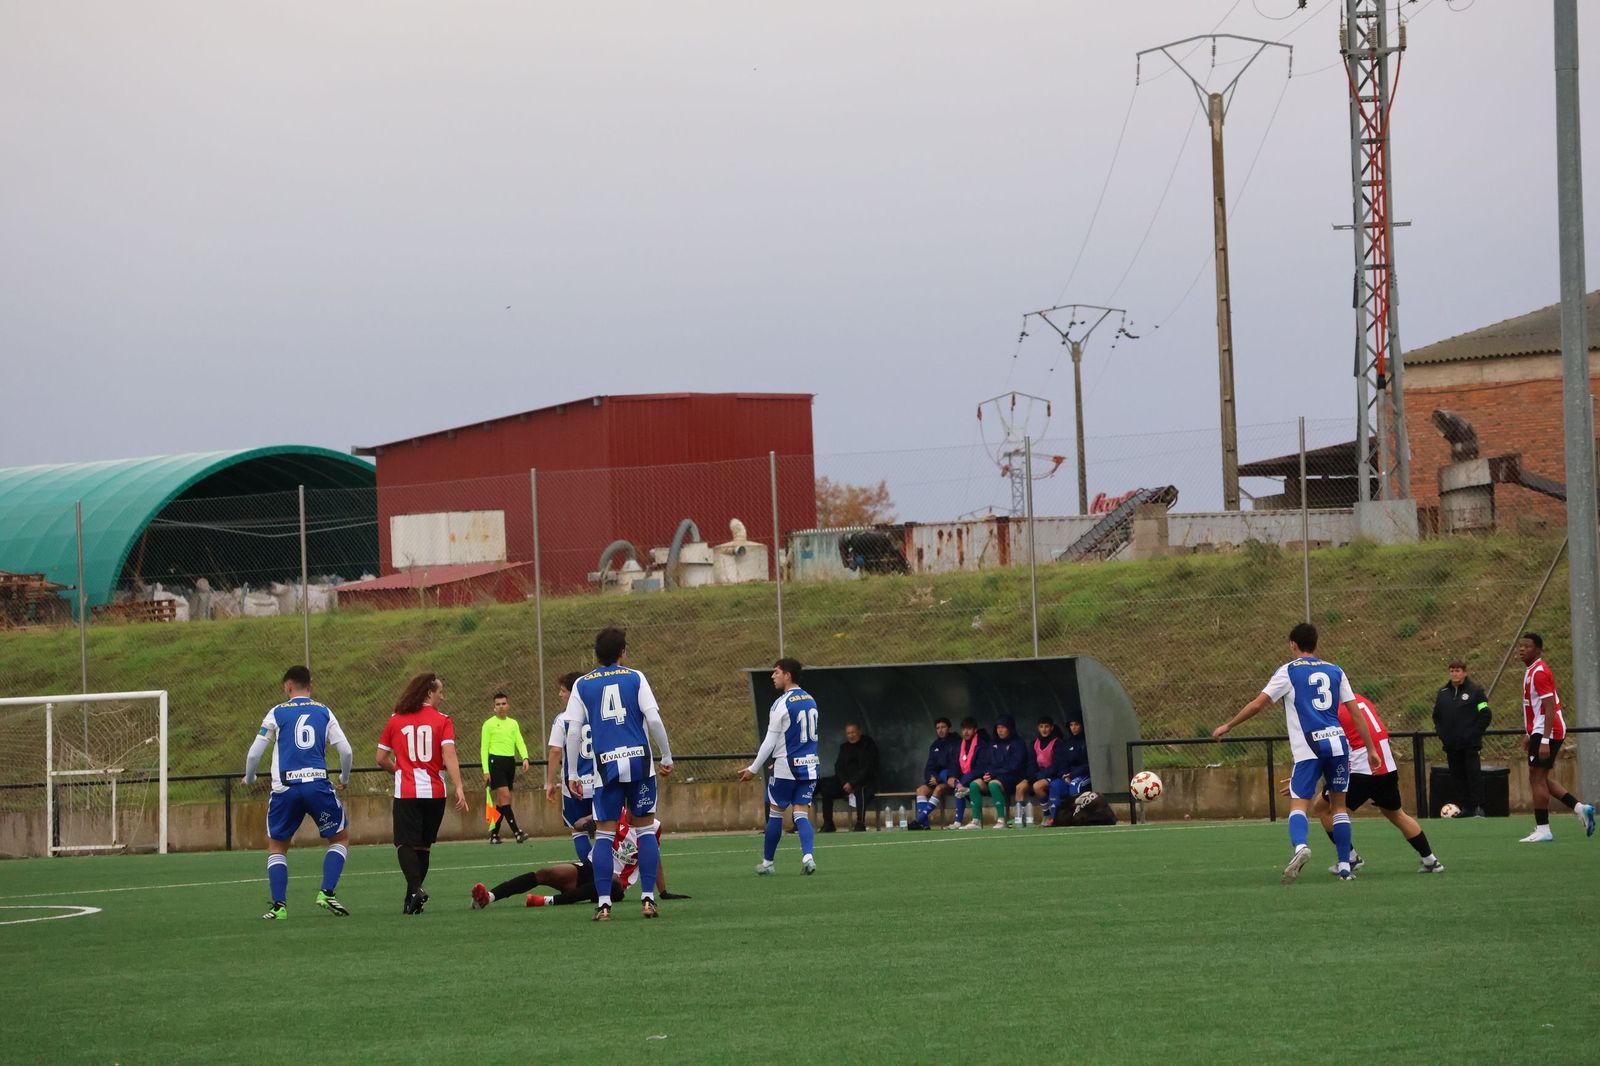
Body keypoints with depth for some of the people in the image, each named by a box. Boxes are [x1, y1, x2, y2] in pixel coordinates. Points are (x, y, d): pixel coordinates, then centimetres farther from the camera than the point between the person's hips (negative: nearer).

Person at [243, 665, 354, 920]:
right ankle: (327, 892, 2)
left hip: (285, 788, 0)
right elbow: (346, 751, 6)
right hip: (317, 784, 0)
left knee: (276, 846, 16)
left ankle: (279, 906, 3)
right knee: (341, 837, 19)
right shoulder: (324, 712, 10)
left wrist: (249, 779, 25)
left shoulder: (277, 713, 6)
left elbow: (254, 754, 5)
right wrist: (344, 778, 25)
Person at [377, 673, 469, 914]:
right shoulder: (442, 720, -1)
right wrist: (459, 789, -16)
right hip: (435, 792, 1)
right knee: (423, 845, 13)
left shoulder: (395, 721, 6)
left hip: (406, 792, -1)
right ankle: (412, 900, 12)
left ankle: (415, 889, -26)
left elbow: (381, 759, 10)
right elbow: (449, 756, -12)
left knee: (405, 844, -2)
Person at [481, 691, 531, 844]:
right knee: (505, 796, -15)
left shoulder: (513, 723, 15)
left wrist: (525, 758, -13)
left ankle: (494, 834, 15)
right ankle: (517, 831, -19)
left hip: (510, 762, 5)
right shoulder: (489, 724, 0)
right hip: (495, 761, -5)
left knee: (501, 800, 7)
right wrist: (485, 771, -8)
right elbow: (484, 748, -1)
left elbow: (520, 742, 7)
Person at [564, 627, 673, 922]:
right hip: (640, 760, -1)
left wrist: (572, 774, 9)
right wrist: (667, 756, 6)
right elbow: (654, 719, -4)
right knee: (646, 829, 7)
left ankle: (603, 903, -4)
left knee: (604, 834, 3)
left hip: (606, 765, 1)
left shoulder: (582, 685, 6)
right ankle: (648, 898, 2)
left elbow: (573, 732, 3)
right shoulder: (634, 678, 3)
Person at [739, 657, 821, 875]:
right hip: (809, 766, 6)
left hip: (786, 767, -6)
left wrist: (754, 769, -4)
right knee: (802, 814, 3)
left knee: (775, 813, 6)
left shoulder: (781, 704, -12)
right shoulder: (810, 700, 11)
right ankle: (808, 856, -18)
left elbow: (770, 741, -12)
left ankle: (767, 863, 14)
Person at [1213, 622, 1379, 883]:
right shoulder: (1334, 671, 13)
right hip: (1337, 742, 3)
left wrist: (1227, 725, 9)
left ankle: (1300, 845, -37)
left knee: (1298, 804, -7)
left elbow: (1258, 704, -1)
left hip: (1308, 749, -3)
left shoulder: (1289, 671, 2)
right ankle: (1345, 866, 12)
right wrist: (1371, 748, 14)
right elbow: (1356, 714, 10)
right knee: (1339, 805, 15)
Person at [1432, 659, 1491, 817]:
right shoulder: (1443, 693, 13)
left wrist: (1475, 733, -9)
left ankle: (1478, 807, -8)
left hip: (1470, 744, -5)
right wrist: (1441, 733, 6)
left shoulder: (1475, 690, -1)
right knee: (1458, 775, 5)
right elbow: (1436, 715, 20)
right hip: (1451, 744, 5)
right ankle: (1465, 806, 11)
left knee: (1474, 773, -9)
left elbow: (1485, 714, -3)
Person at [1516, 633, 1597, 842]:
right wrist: (1530, 735, 24)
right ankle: (1580, 808, 13)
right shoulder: (1532, 671, 16)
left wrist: (1544, 740, -26)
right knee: (1541, 778, 13)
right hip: (1541, 732, 10)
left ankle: (1542, 830, -6)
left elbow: (1549, 708, -22)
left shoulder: (1539, 672, -15)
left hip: (1547, 731, -10)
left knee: (1537, 778, -7)